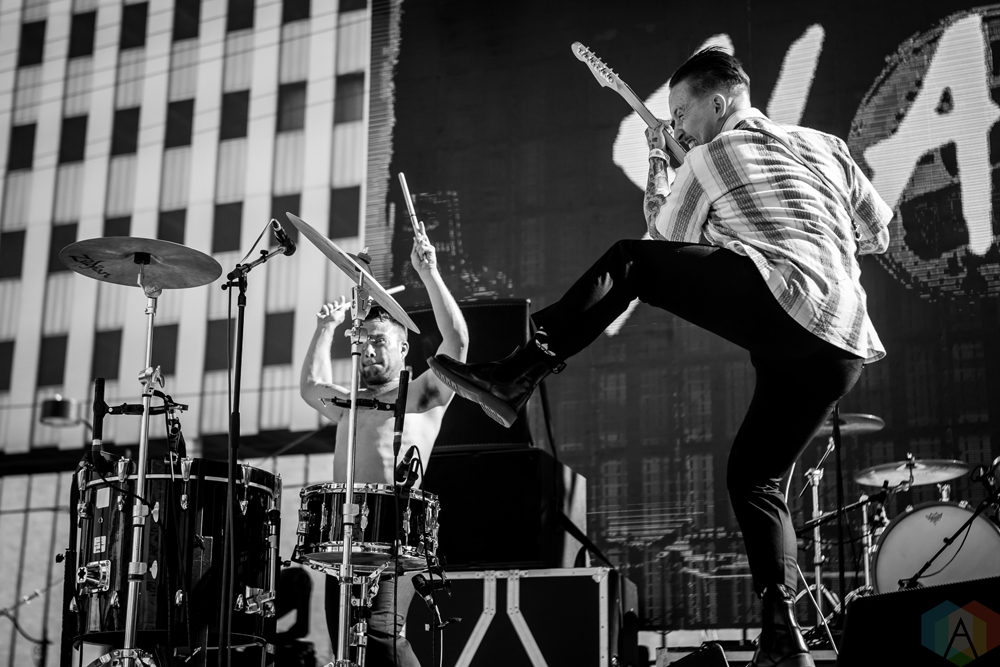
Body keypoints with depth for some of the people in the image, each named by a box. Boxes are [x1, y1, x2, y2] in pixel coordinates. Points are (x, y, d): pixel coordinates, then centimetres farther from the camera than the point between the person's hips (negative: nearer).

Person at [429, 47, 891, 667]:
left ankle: (513, 378, -13)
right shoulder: (828, 145, 25)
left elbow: (664, 240, 21)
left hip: (786, 301, -7)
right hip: (845, 346, 7)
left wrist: (658, 163, 30)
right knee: (754, 477, 15)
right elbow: (879, 235, 29)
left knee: (630, 262, -1)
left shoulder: (709, 156, 9)